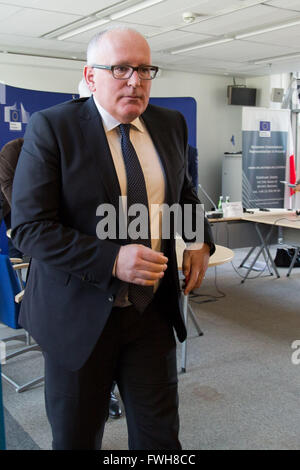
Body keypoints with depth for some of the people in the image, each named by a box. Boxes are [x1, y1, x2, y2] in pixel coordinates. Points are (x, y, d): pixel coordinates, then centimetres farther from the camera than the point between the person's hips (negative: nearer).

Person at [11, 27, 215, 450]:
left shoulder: (170, 124, 5)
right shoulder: (51, 128, -12)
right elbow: (29, 227, -16)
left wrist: (200, 241, 3)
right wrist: (112, 261, -27)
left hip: (154, 309, 4)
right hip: (81, 314, -3)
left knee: (160, 434, 15)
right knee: (76, 438, 16)